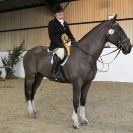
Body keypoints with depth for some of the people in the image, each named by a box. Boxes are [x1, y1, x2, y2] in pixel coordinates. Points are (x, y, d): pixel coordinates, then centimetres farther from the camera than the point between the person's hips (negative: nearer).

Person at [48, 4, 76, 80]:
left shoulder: (65, 24, 19)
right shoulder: (52, 23, -2)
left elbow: (69, 34, 22)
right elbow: (51, 36, -12)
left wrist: (74, 41, 3)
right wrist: (60, 44, -22)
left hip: (64, 44, 8)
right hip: (56, 45, -8)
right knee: (61, 53, -37)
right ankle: (53, 72, -27)